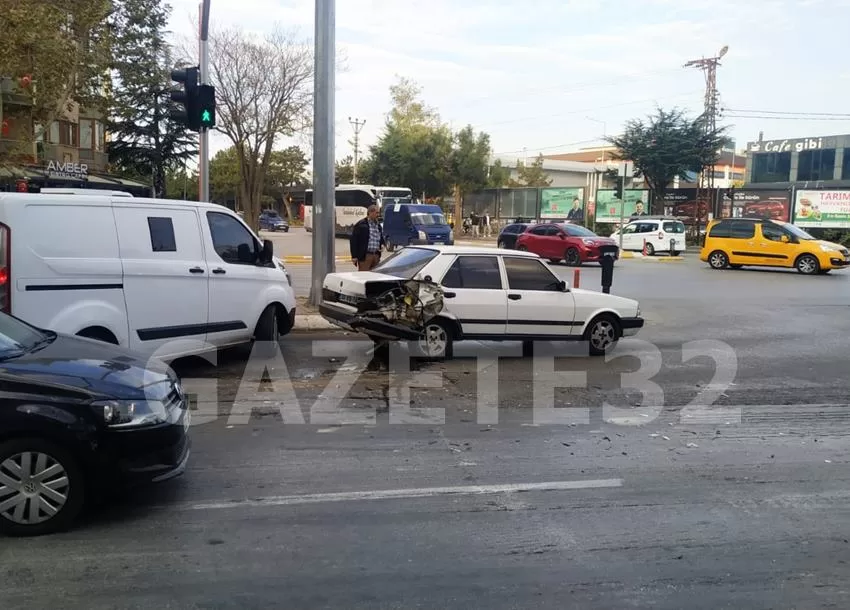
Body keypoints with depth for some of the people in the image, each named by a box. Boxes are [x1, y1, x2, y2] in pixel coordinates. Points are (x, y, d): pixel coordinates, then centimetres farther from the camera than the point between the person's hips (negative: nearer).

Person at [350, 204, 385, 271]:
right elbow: (353, 240, -6)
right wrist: (354, 256, -11)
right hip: (365, 255, -6)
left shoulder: (378, 225, 17)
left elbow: (381, 238, 28)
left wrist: (382, 245, 3)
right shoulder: (361, 225, -4)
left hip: (376, 255, 7)